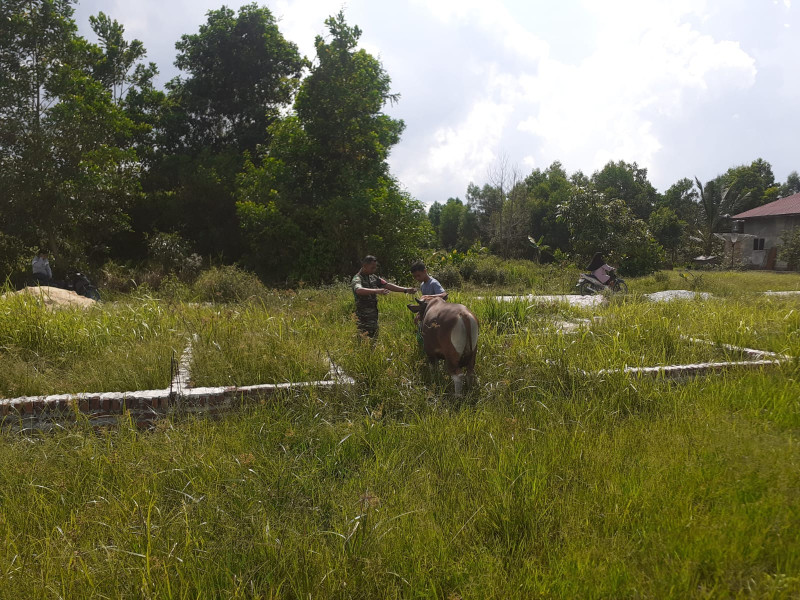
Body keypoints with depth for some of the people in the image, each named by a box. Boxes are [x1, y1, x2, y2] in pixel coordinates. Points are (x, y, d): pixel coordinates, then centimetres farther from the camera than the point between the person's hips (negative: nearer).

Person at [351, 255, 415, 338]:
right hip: (363, 318, -8)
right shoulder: (357, 279, -13)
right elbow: (359, 290, -35)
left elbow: (387, 285, 11)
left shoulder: (373, 278, 11)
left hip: (374, 315, 8)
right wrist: (376, 291, -50)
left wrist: (405, 290, 4)